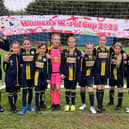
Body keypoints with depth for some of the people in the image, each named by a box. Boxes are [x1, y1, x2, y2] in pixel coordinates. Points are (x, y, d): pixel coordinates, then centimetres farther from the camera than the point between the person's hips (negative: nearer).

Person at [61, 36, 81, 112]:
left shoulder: (78, 52, 0)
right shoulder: (64, 51, 5)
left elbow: (79, 65, -2)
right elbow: (62, 63, 4)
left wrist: (78, 75, -6)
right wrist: (62, 73, -5)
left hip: (74, 74, -1)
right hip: (67, 74, 1)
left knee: (73, 89, 6)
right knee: (67, 89, 8)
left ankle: (73, 104, 17)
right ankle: (67, 104, 18)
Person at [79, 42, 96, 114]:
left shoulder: (95, 55, -3)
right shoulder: (83, 56, -9)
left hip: (90, 76, 0)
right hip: (83, 75, 0)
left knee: (90, 90, -9)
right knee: (82, 90, 13)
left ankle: (92, 107, -1)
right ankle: (83, 104, 32)